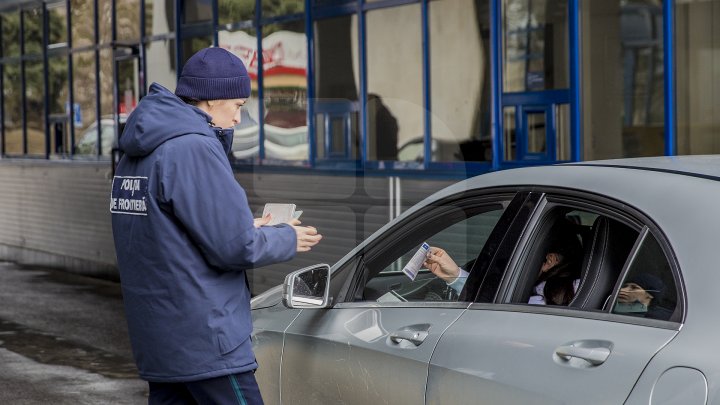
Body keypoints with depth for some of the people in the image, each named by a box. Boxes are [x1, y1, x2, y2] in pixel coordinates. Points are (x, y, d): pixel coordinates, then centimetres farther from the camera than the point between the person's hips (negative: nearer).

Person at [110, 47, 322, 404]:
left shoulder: (136, 156, 12)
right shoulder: (194, 148, -17)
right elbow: (235, 247, -18)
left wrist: (244, 226, 14)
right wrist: (288, 239, 0)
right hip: (205, 342, -9)